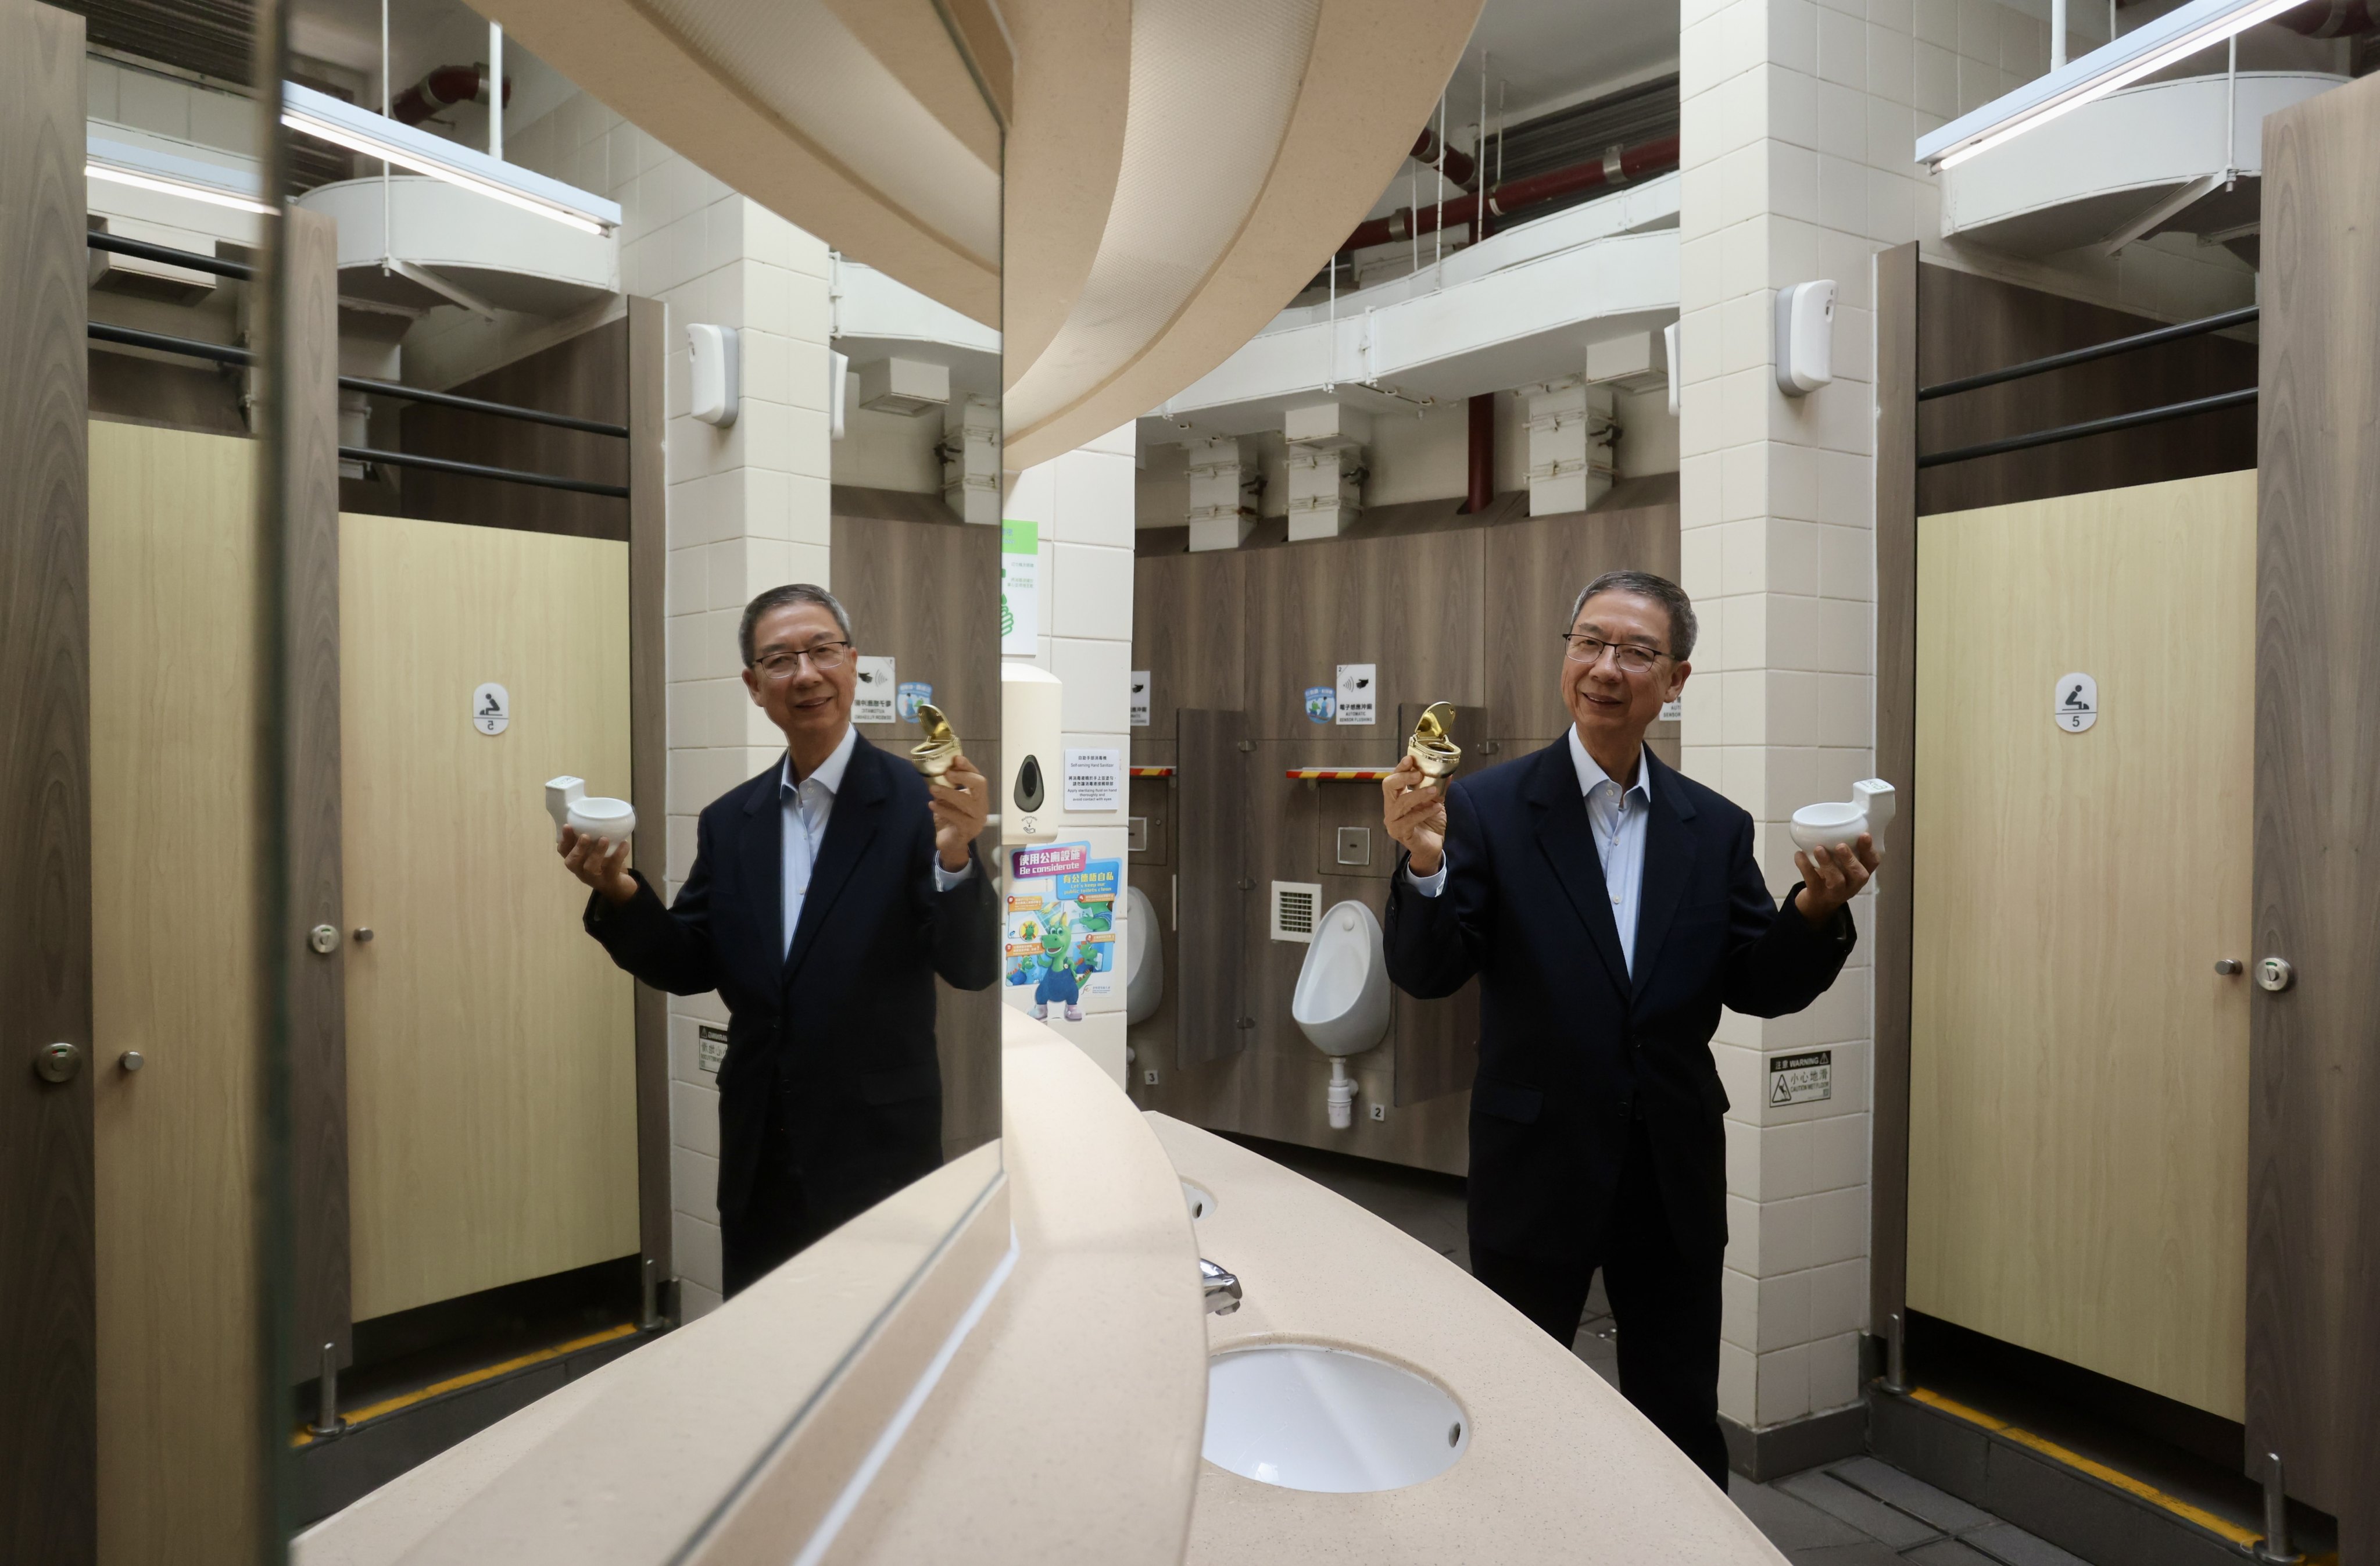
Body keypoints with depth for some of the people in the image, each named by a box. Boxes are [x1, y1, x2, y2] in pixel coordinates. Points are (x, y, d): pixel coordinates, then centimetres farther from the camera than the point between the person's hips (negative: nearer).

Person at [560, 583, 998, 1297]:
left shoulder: (917, 803, -11)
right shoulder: (729, 821, 5)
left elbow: (973, 969, -16)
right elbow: (690, 968, 7)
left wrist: (955, 857, -33)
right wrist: (620, 894, -10)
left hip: (878, 1161, -4)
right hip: (757, 1164, 5)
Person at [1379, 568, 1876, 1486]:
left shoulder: (1715, 829, 2)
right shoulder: (1488, 809, -9)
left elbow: (1761, 990, 1)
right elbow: (1425, 974, -14)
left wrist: (1818, 912, -17)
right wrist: (1424, 864, -32)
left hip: (1676, 1178, 3)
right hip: (1536, 1171, -2)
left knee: (1683, 1428, 19)